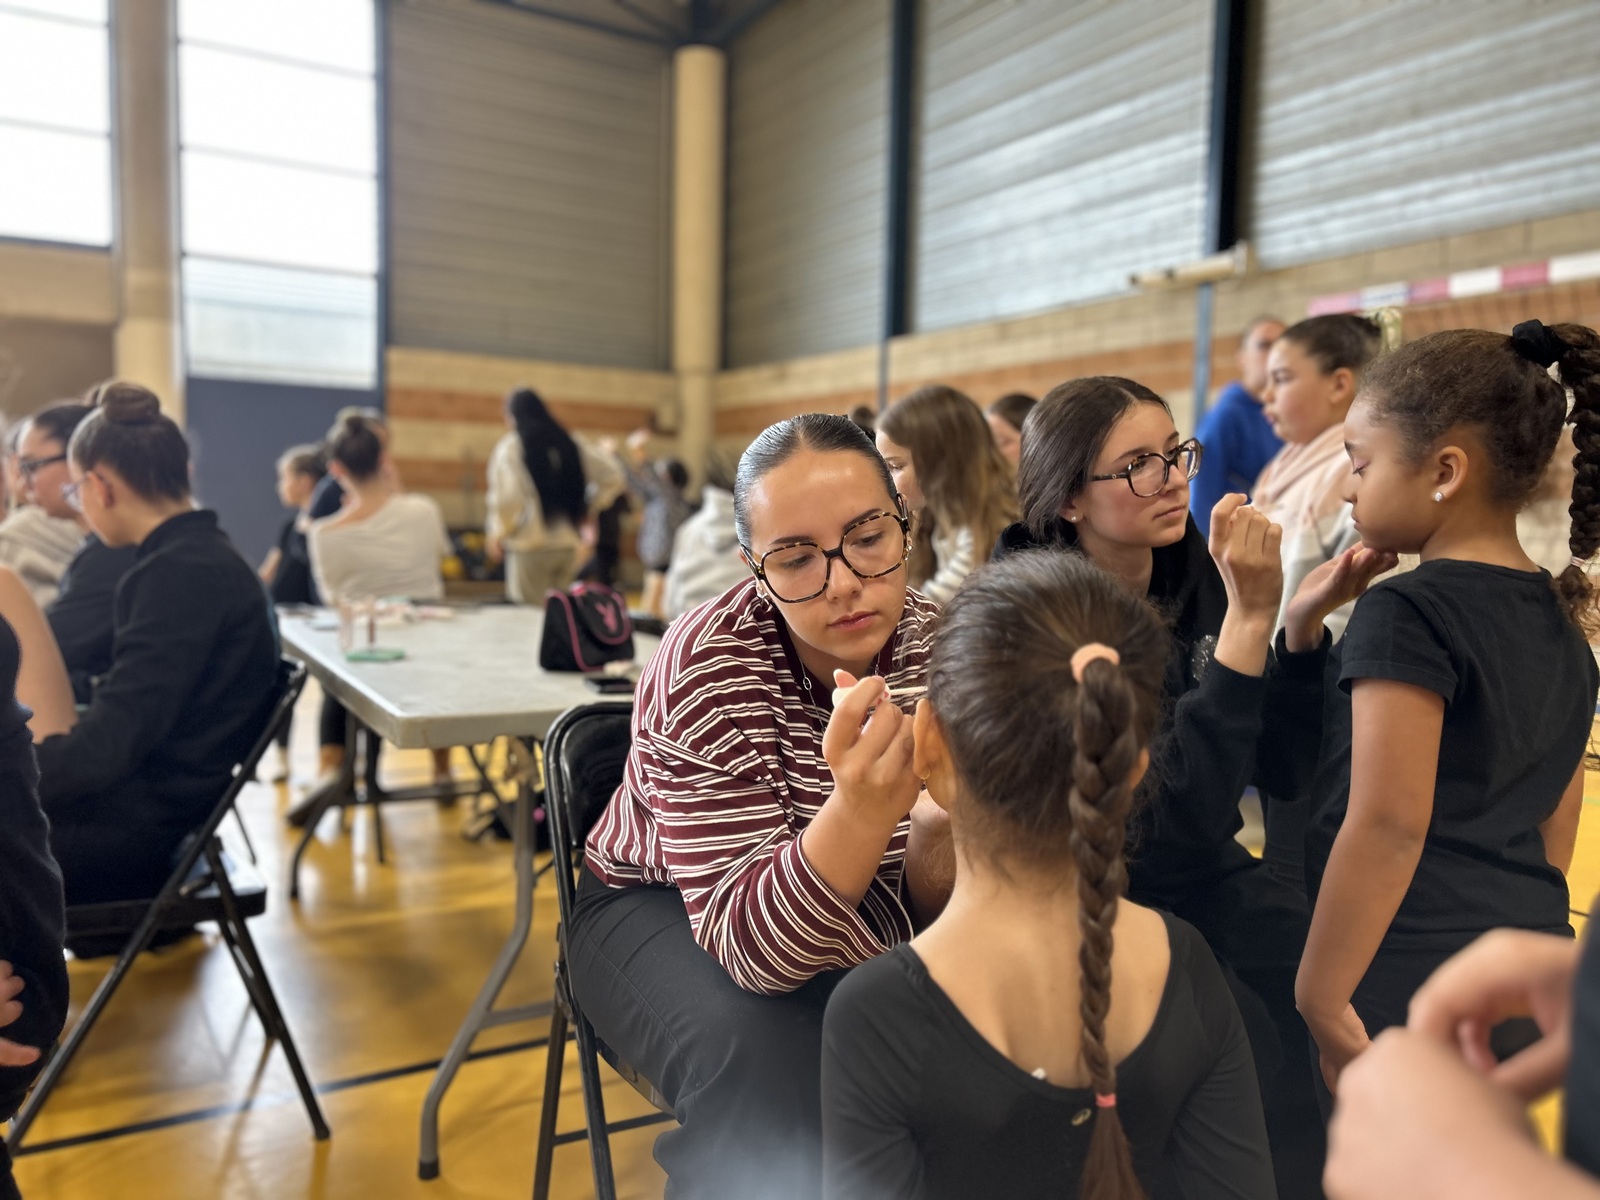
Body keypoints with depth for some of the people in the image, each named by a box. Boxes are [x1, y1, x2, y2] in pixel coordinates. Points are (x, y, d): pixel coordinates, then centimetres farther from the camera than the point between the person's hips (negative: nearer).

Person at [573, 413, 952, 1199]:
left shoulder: (929, 641, -13)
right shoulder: (707, 669, -25)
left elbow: (930, 906, -11)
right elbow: (752, 943, -31)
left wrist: (935, 831, -34)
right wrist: (863, 807, -48)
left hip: (851, 920, 4)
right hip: (666, 909, -4)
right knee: (765, 1068, -31)